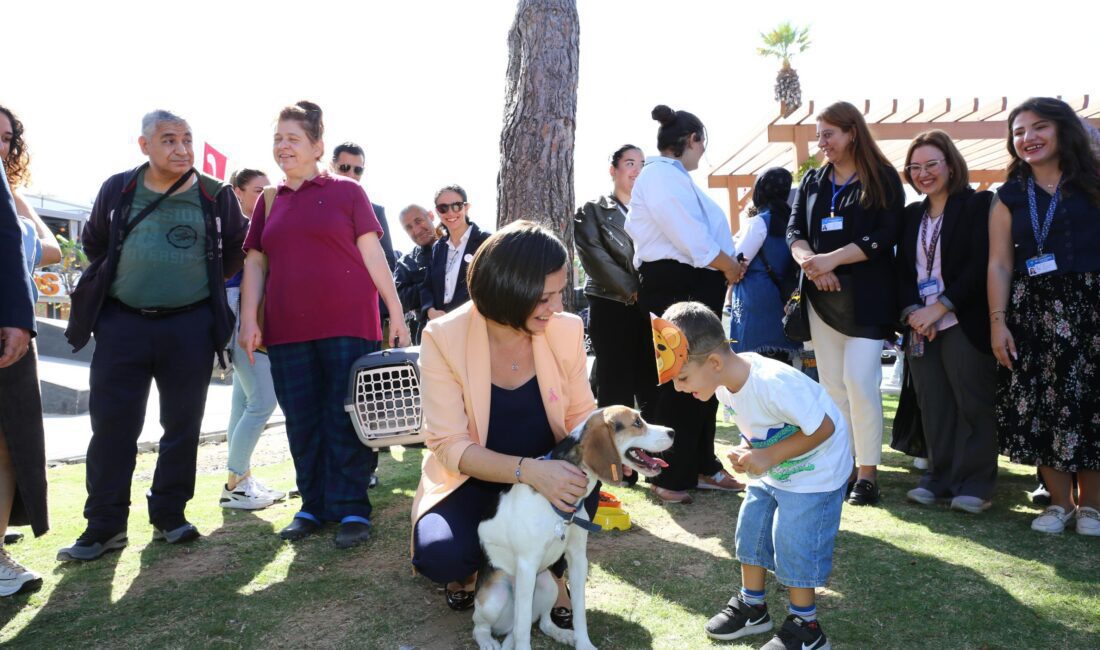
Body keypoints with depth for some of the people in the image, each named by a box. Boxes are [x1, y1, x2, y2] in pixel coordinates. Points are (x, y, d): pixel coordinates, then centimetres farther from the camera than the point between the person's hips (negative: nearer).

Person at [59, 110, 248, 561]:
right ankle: (104, 525, 10)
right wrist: (113, 285, 13)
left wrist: (205, 284, 9)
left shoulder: (217, 197, 2)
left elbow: (235, 252, 13)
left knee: (182, 424, 6)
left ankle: (169, 515, 20)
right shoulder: (117, 190, 6)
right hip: (122, 323, 1)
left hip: (190, 325, 0)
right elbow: (94, 245, 19)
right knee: (111, 425, 0)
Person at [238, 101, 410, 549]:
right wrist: (249, 321, 2)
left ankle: (352, 510, 6)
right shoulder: (269, 201, 16)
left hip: (348, 326, -4)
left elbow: (373, 255, 2)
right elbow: (255, 262, 13)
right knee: (302, 424, 8)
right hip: (287, 329, 4)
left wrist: (397, 315, -3)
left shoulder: (347, 192, 5)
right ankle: (314, 507, 20)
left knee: (346, 421, -2)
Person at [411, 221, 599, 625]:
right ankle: (467, 568, 11)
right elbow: (449, 446, -24)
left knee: (584, 477, -31)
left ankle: (551, 571, 1)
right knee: (440, 555, -30)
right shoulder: (444, 337, -22)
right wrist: (529, 470, -40)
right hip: (472, 477, -2)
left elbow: (580, 413, -1)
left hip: (546, 471, 2)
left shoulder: (566, 329, -12)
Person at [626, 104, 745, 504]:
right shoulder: (661, 175, -13)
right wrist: (729, 266, -8)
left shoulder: (674, 177, 19)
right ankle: (668, 476, 8)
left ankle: (701, 467, 25)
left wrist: (725, 268, 5)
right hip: (674, 287, -10)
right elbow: (693, 238, -20)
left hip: (698, 286, 10)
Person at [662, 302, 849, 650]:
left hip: (814, 473, -8)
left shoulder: (772, 383, -38)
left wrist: (768, 457, -28)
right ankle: (752, 607, 32)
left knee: (793, 546, -4)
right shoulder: (725, 382, -11)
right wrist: (748, 449, -13)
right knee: (751, 531, 13)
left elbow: (823, 428, -28)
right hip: (772, 468, 8)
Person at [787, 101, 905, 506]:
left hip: (866, 295, -5)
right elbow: (794, 231, 6)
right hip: (821, 296, 5)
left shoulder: (883, 180, 0)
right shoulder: (812, 181, 14)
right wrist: (811, 263, -13)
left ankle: (867, 471, -1)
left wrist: (831, 259, -17)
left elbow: (883, 237, -10)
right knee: (831, 382, 5)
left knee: (859, 379, -12)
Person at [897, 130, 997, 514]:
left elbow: (980, 265, -11)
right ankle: (940, 476, 17)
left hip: (964, 323, -5)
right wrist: (912, 312, -6)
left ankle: (975, 483, 10)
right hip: (921, 327, 5)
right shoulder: (911, 216, 15)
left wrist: (939, 308, -15)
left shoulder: (977, 205, -2)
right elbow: (903, 270, 11)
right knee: (933, 407, 7)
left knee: (972, 405, 1)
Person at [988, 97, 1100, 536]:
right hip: (1032, 312, 2)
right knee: (1039, 406, 1)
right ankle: (1059, 501, 15)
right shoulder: (1009, 197, 10)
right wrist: (997, 321, -2)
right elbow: (999, 264, 6)